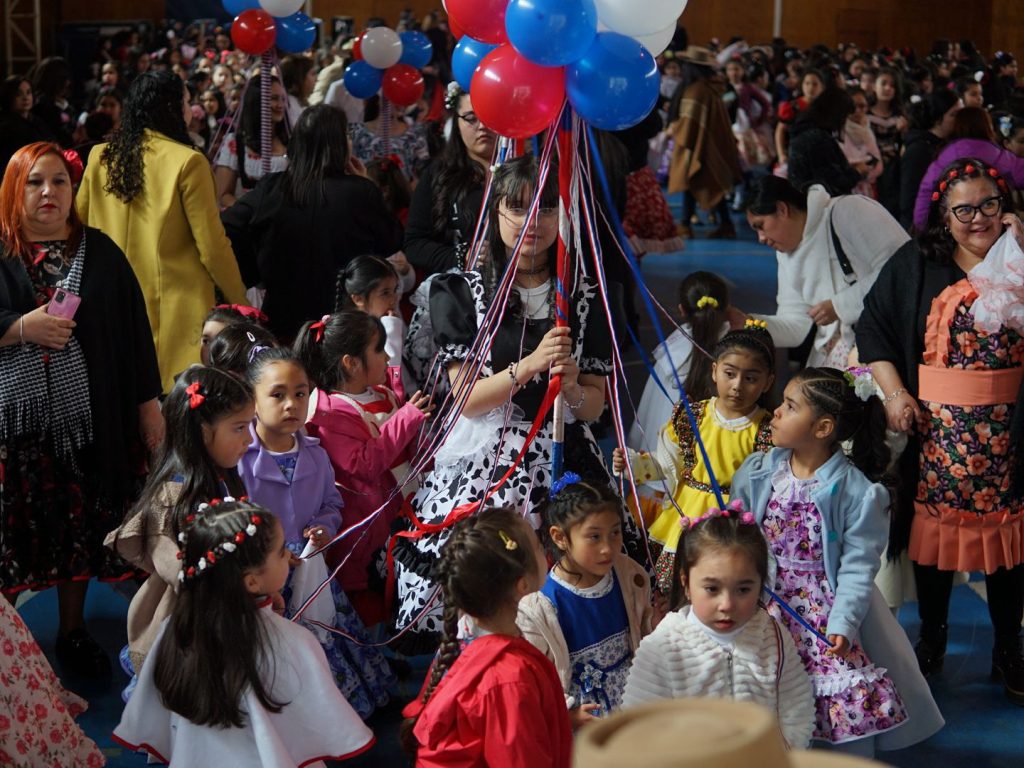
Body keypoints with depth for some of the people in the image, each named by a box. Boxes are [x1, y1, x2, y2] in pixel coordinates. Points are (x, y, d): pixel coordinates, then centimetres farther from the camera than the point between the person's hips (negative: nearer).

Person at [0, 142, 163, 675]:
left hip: (84, 419, 2)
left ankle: (73, 630, 26)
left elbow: (134, 329, 8)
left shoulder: (100, 252, 7)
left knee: (79, 528, 9)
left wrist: (149, 402, 6)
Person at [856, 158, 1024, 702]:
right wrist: (894, 392, -5)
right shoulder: (915, 266, 4)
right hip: (934, 427, 1)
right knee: (933, 531, 9)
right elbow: (873, 327, 5)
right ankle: (931, 641, 28)